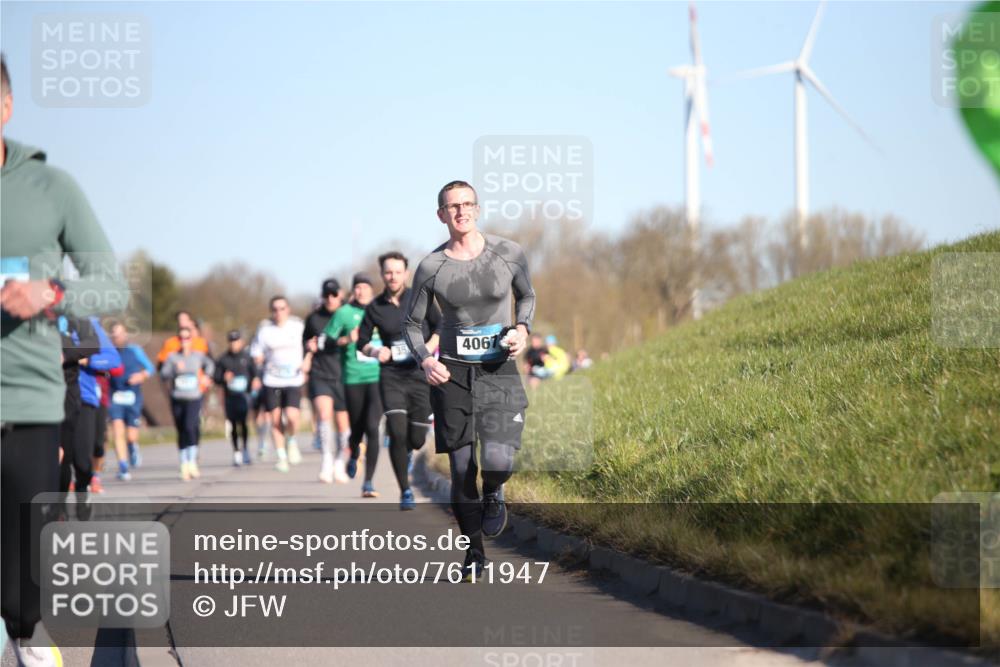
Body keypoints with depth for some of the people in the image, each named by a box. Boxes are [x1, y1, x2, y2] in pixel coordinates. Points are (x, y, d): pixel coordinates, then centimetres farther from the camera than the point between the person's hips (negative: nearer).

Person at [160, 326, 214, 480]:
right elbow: (163, 374, -11)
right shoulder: (172, 357, 1)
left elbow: (209, 364, 25)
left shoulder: (198, 356, 5)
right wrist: (175, 369, -26)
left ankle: (192, 462, -17)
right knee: (181, 432, 6)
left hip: (194, 398, -1)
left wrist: (206, 376, 12)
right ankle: (184, 466, 13)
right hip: (177, 399, 1)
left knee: (190, 427, -19)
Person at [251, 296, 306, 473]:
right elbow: (257, 356, 5)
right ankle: (281, 457, 14)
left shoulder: (298, 326, 4)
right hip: (271, 380, 1)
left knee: (292, 417, -17)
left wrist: (306, 361, -1)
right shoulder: (265, 330, 2)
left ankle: (292, 442, 14)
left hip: (294, 380, -1)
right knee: (276, 420, 1)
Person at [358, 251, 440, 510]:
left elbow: (440, 326, 6)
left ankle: (407, 451, 42)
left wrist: (429, 347, -12)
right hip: (392, 376, 0)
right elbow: (362, 341, 10)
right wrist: (375, 351, -11)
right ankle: (405, 492, -2)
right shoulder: (375, 307, 2)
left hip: (420, 375, 0)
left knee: (416, 439, 2)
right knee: (397, 432, -15)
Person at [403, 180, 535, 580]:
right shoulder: (431, 268, -3)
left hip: (499, 371, -1)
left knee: (498, 462, -18)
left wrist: (522, 328, -4)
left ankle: (494, 494, 20)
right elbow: (411, 323, 7)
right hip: (452, 374, 1)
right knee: (461, 469, 2)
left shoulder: (508, 253, -2)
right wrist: (425, 360, -11)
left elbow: (526, 296, 16)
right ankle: (474, 551, 20)